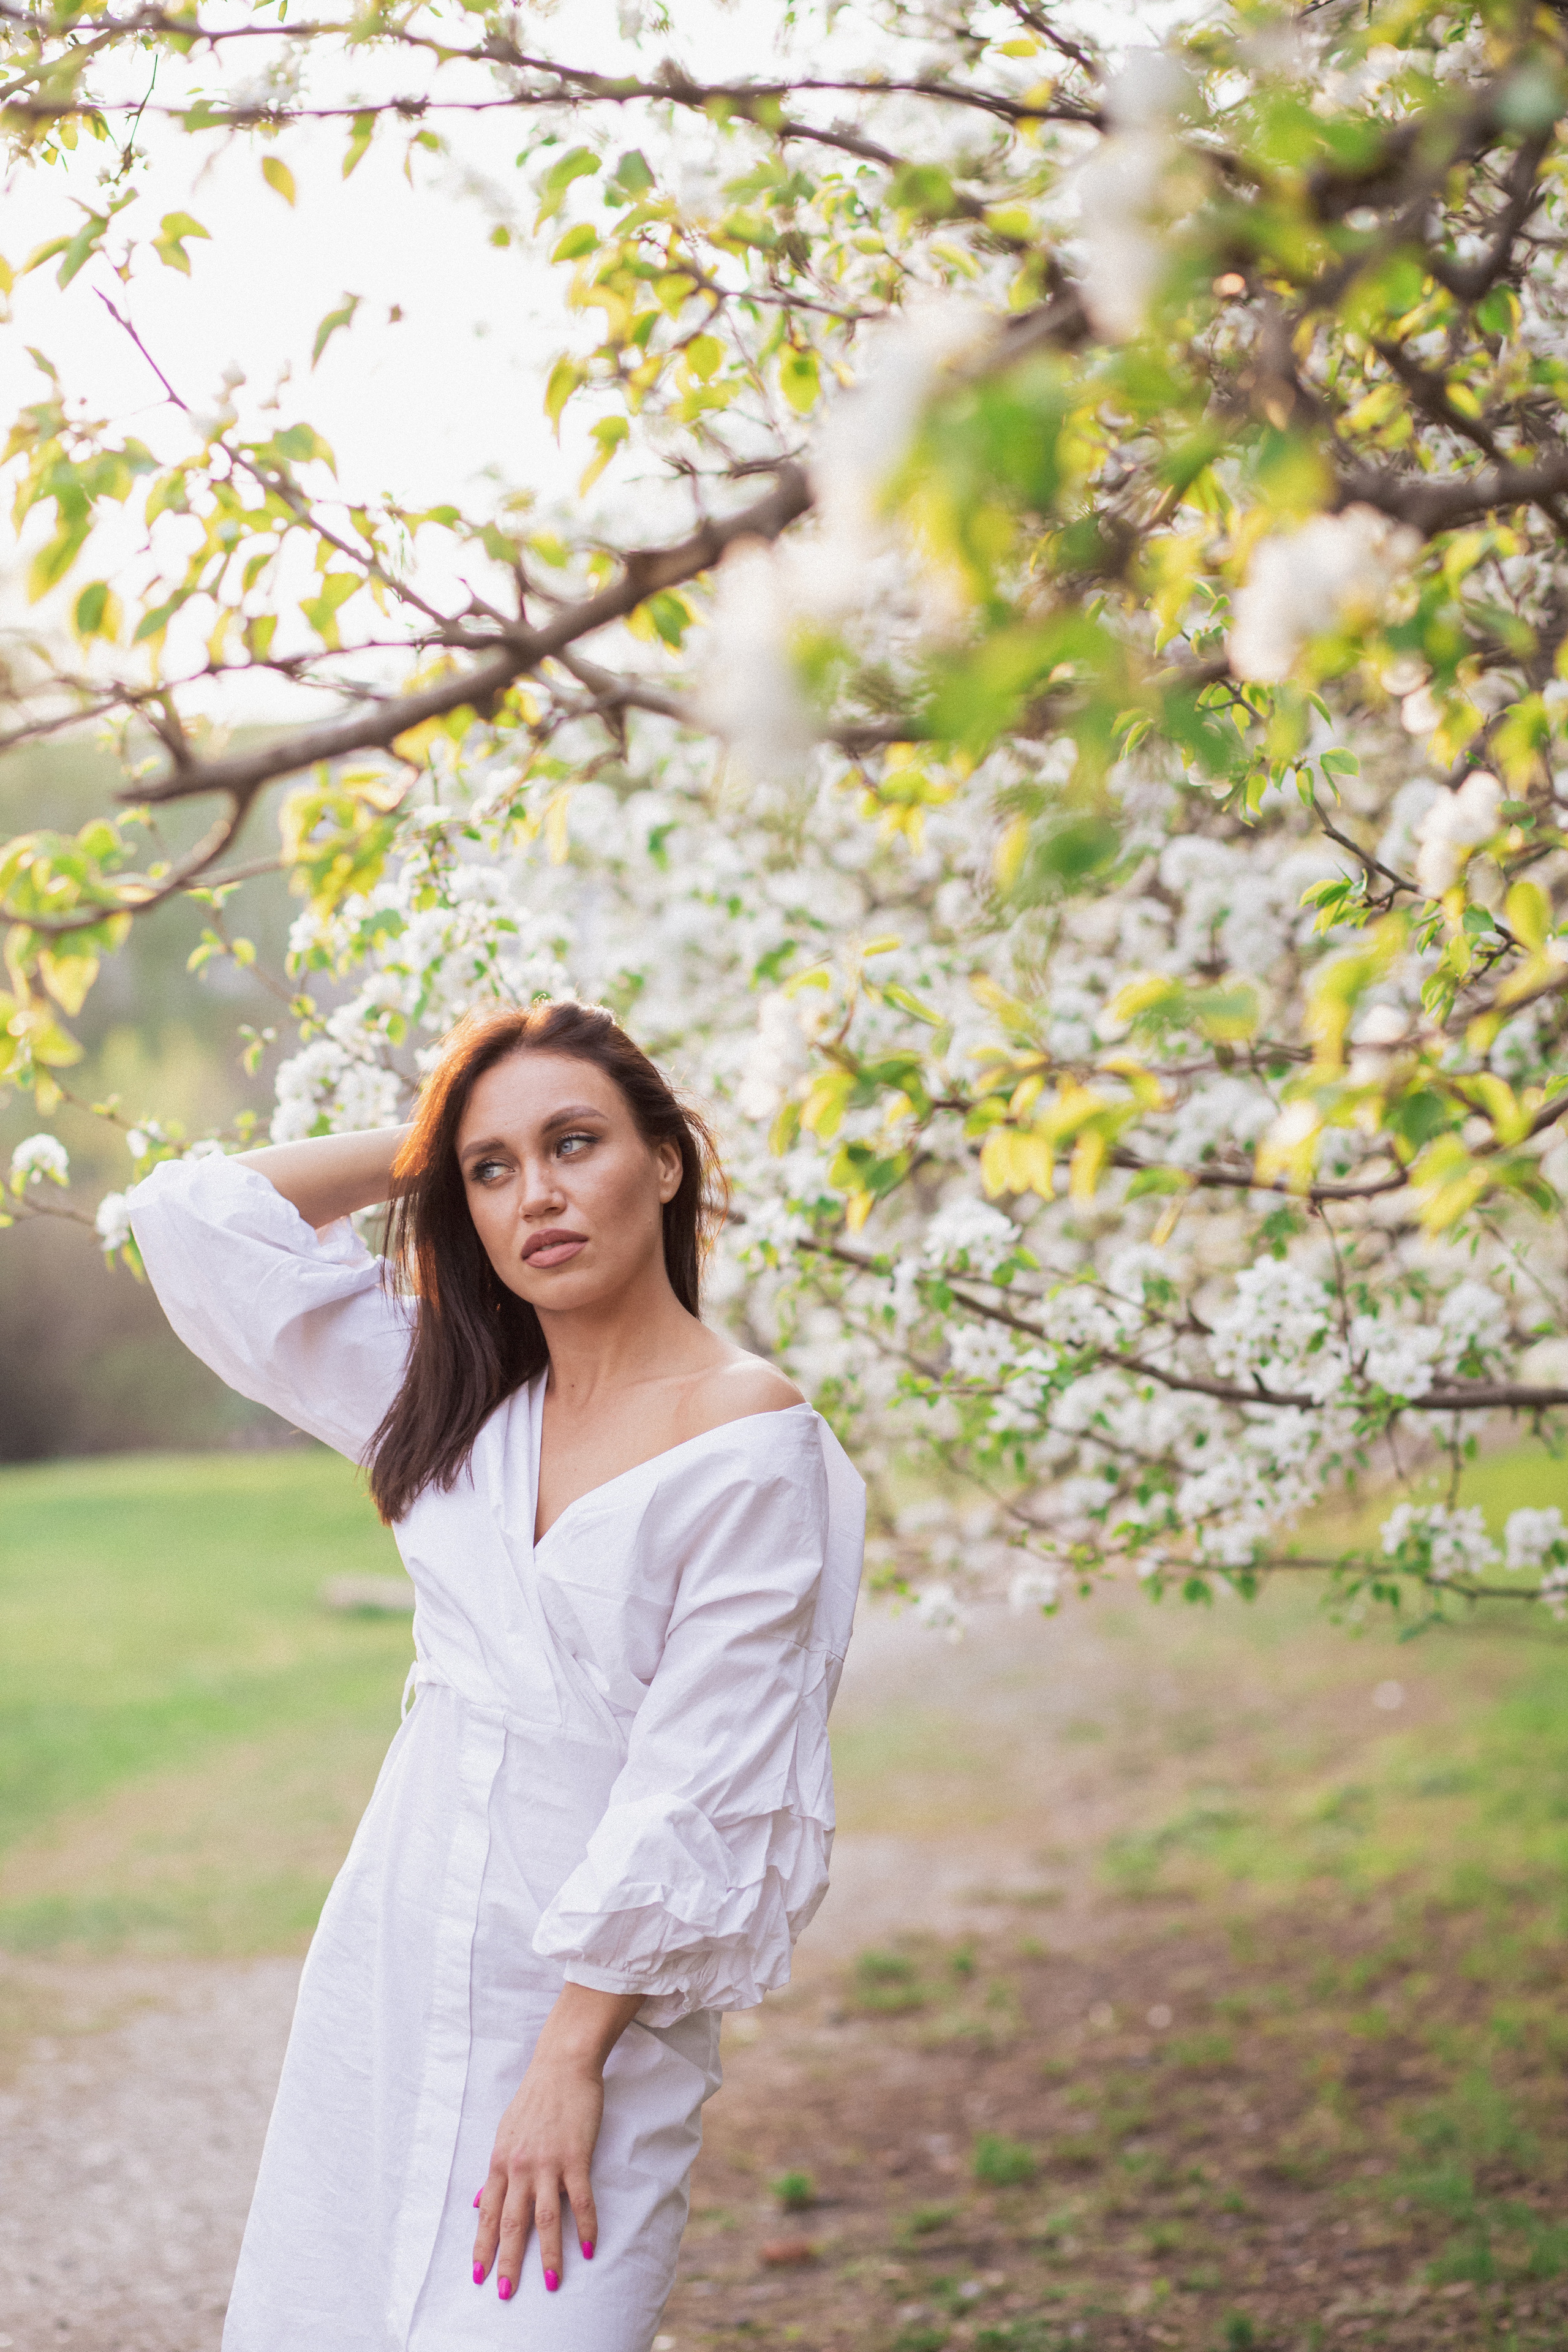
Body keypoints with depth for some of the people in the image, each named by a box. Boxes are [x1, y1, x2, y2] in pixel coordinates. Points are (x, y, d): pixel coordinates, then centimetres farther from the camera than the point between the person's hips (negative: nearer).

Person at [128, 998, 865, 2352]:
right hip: (390, 1966, 6)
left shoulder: (751, 1440, -11)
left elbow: (699, 1794, -14)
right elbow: (201, 1219, 9)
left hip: (589, 1999, -5)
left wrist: (572, 2063, -16)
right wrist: (426, 1148, 7)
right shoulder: (462, 1398, 7)